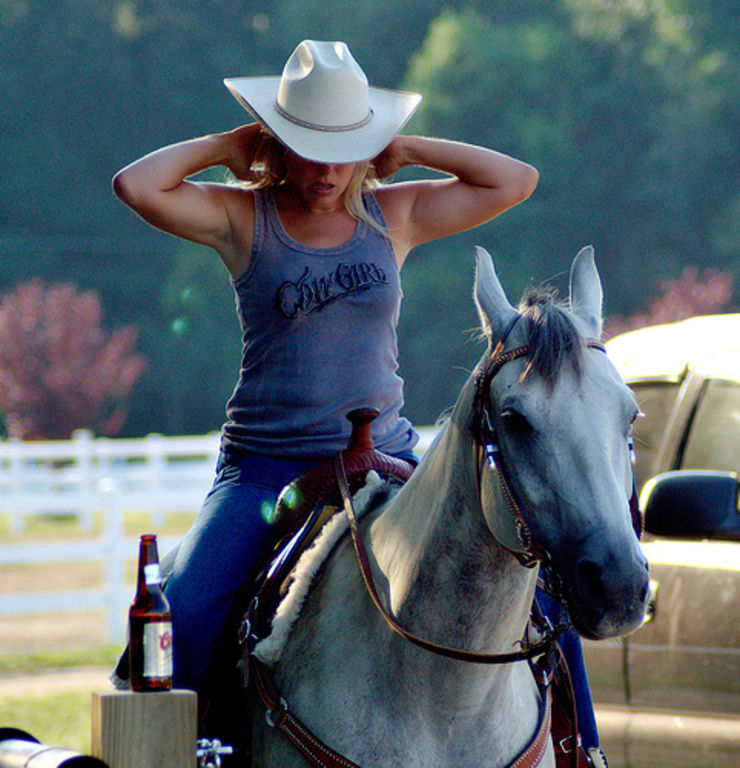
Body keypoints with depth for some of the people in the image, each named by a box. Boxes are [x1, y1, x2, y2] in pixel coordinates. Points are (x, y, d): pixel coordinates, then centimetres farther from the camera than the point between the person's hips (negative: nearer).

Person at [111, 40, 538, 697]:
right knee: (186, 605, -23)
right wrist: (224, 146, -4)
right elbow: (136, 186, -18)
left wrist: (407, 150, 2)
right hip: (263, 464, -2)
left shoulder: (395, 216, 8)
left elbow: (516, 181, 2)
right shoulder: (242, 218, -1)